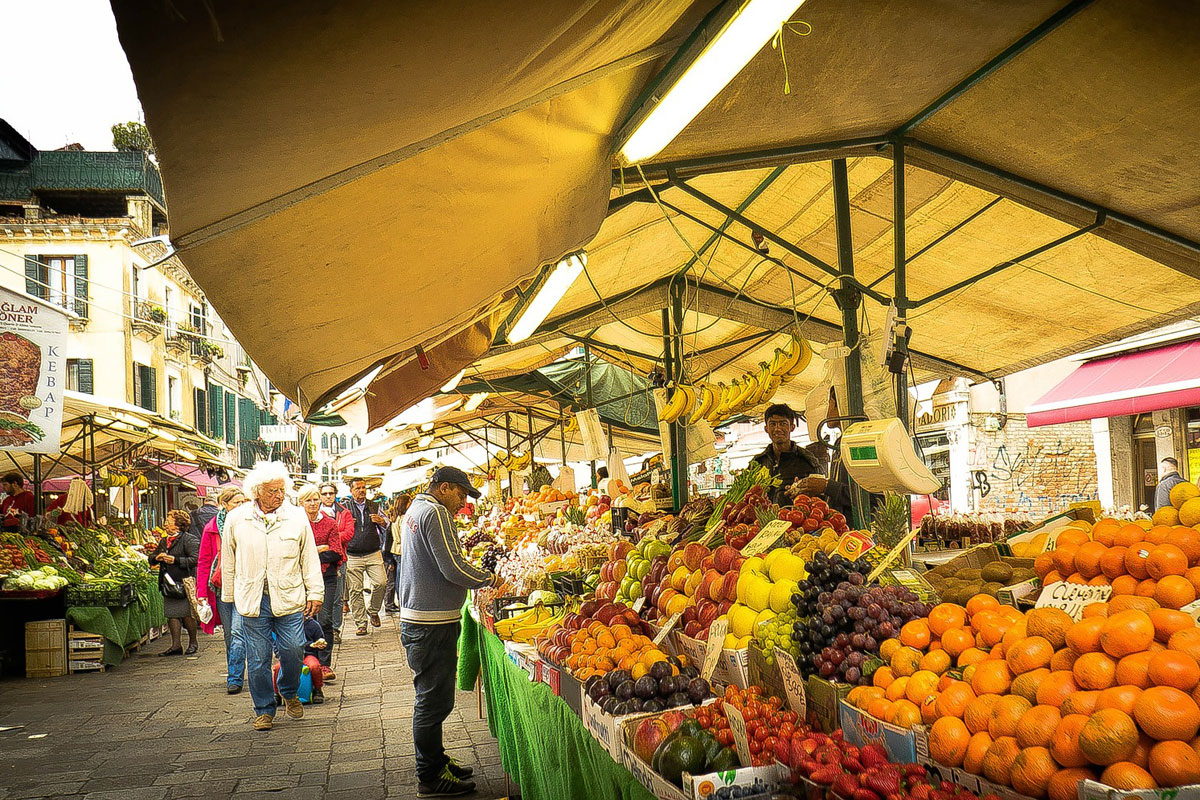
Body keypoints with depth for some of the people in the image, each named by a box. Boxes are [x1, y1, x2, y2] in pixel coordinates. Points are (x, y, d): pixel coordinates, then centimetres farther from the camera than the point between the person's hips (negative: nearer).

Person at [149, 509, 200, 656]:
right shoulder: (163, 541, 15)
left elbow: (195, 559, -17)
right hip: (169, 583, 7)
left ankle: (193, 643, 15)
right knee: (172, 614, 6)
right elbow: (151, 558, 21)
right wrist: (157, 557, -2)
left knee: (187, 615, -2)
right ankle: (176, 645, 11)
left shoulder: (188, 540, -8)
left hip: (185, 582, -7)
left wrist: (176, 560, -22)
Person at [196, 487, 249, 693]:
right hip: (221, 589, 2)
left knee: (238, 632, -11)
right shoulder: (211, 529, 3)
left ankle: (234, 679, -8)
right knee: (229, 635, 11)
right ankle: (235, 674, 24)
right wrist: (201, 593, -1)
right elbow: (204, 562, 5)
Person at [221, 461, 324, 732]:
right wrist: (228, 596, 16)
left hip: (289, 598, 0)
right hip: (252, 601, 0)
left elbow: (309, 558, 7)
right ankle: (264, 709, 21)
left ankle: (289, 693, 25)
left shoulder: (297, 517, 2)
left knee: (293, 650, -4)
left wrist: (315, 593, 5)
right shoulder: (236, 519, 2)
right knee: (257, 659, 4)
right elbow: (228, 562, 13)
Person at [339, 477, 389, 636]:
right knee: (355, 590, -2)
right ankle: (360, 623, 7)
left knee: (381, 582, -12)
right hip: (353, 556, -1)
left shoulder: (374, 506, 12)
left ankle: (373, 610, 13)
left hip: (373, 553, 2)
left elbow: (386, 524, 21)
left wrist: (380, 521, -2)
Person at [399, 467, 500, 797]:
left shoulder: (415, 510, 16)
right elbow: (453, 568, -21)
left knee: (431, 697, 21)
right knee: (434, 700, -2)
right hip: (433, 624, -11)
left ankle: (434, 761, 33)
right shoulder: (435, 513, -16)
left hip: (416, 618, 11)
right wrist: (489, 579, -8)